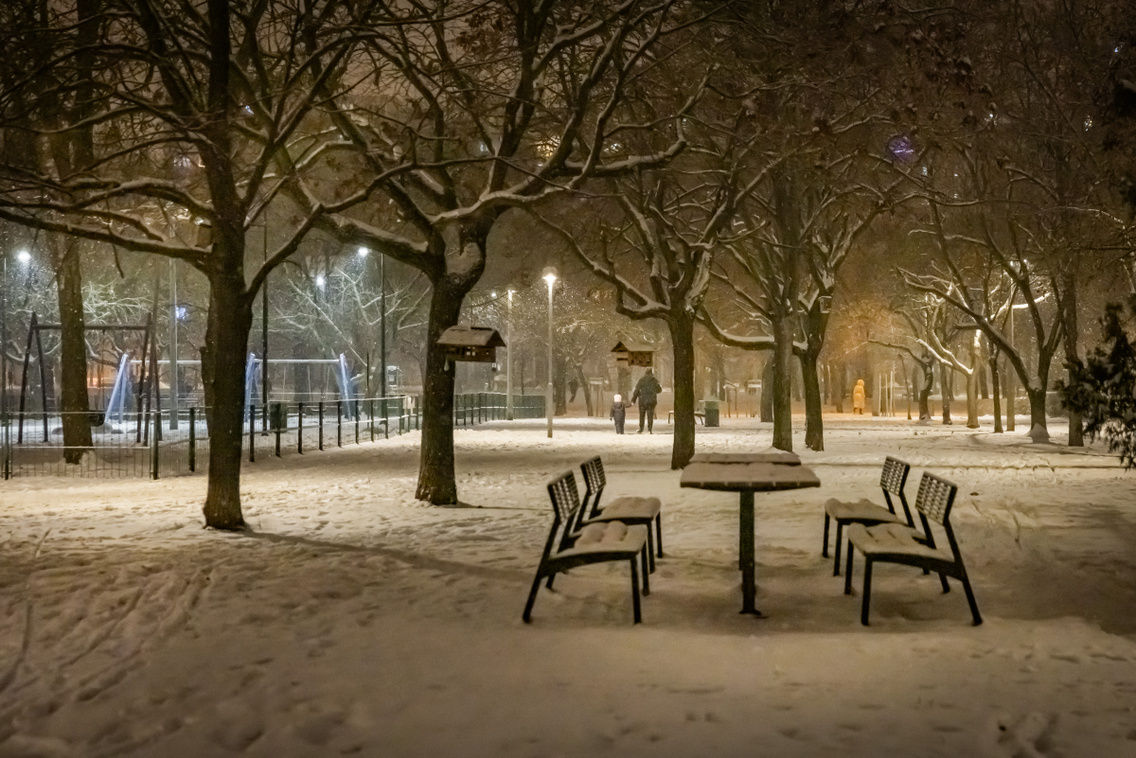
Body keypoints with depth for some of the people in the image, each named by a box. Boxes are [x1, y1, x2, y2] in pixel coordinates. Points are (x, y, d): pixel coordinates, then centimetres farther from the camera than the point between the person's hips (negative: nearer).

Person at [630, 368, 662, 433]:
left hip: (642, 400, 0)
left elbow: (636, 391, -4)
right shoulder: (654, 380, 0)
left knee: (642, 416, 10)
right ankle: (650, 430, -4)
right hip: (651, 400, 0)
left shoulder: (641, 380, -2)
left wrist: (633, 400, 0)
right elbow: (659, 390, 11)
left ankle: (641, 430, 13)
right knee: (650, 415, 2)